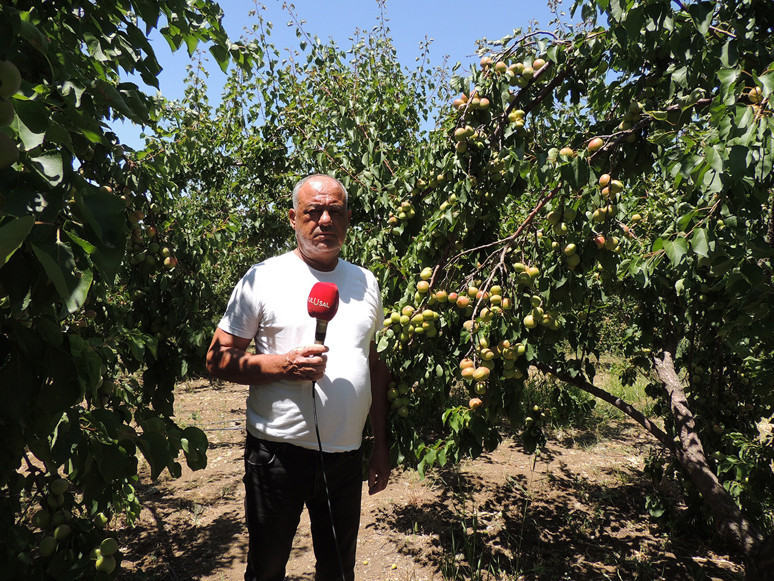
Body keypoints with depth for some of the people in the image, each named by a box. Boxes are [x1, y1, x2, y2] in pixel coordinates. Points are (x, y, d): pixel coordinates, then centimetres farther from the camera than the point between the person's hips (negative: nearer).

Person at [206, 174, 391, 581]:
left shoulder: (365, 283, 7)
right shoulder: (263, 279, -6)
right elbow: (218, 359, -5)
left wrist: (381, 447, 11)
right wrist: (283, 365, -21)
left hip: (347, 454, 4)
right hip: (279, 451, -3)